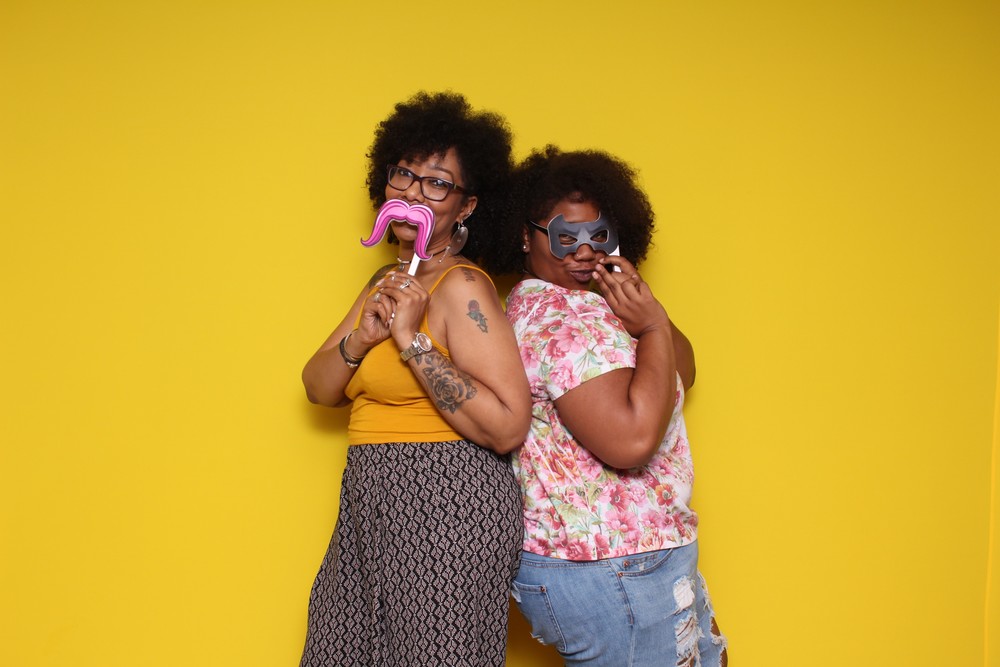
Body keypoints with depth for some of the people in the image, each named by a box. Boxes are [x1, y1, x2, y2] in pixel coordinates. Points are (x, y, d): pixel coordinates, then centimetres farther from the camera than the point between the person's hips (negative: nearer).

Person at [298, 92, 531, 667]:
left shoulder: (462, 287, -13)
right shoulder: (387, 283, 15)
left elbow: (507, 427, -22)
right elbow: (319, 388, 12)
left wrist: (412, 341, -22)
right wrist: (362, 338, -8)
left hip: (446, 509, -8)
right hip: (374, 510, 9)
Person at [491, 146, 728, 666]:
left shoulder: (583, 306, 15)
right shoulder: (568, 321, -19)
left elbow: (682, 374, 15)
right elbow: (632, 440, -30)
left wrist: (646, 306, -2)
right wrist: (652, 327, -19)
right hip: (611, 572, -11)